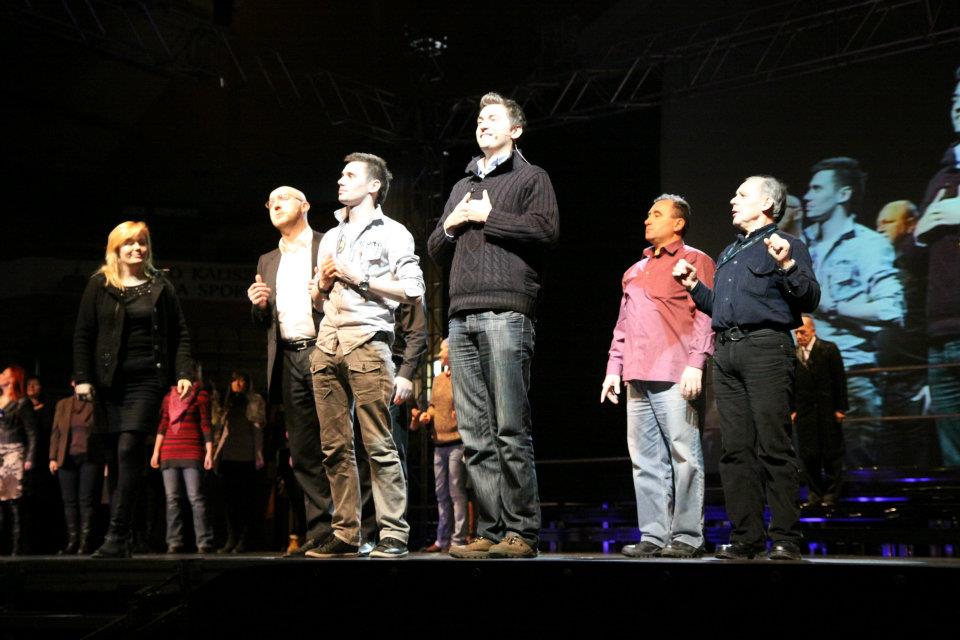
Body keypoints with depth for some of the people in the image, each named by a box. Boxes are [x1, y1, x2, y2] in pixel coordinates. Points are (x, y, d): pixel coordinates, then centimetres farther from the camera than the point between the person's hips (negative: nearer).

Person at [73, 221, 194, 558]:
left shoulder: (160, 286, 10)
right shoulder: (99, 285, 9)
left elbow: (180, 334, 10)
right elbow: (83, 334, 6)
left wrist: (184, 372, -2)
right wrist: (82, 378, -3)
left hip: (147, 379, -2)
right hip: (109, 381, 2)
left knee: (129, 449, -16)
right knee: (115, 458, 3)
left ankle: (117, 537, -18)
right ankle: (120, 539, 9)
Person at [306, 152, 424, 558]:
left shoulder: (391, 232, 6)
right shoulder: (330, 238, 26)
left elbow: (413, 291, -4)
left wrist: (361, 278, -7)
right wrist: (323, 282, 8)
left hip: (368, 340, -6)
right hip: (327, 344, 6)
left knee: (378, 444, -11)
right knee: (335, 446, 2)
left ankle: (394, 535, -10)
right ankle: (345, 534, 5)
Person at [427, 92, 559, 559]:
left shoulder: (530, 177, 10)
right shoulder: (461, 187, 28)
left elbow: (546, 229, -8)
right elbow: (435, 250, 27)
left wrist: (487, 217, -3)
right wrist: (451, 226, 7)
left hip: (505, 313, -6)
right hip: (462, 317, 6)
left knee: (511, 430, -10)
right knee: (475, 434, 1)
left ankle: (522, 533, -7)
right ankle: (490, 532, 3)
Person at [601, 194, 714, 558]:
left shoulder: (694, 261, 5)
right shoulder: (634, 272, 26)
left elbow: (705, 317, -4)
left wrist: (695, 364, -14)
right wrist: (614, 368, 16)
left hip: (674, 377, -7)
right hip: (637, 379, 7)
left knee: (684, 456, -7)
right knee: (646, 460, 4)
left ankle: (687, 537, -4)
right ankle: (653, 535, 6)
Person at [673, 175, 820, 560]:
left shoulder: (786, 245, 3)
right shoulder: (729, 254, 27)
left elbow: (810, 299, -8)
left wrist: (786, 266, -21)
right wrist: (693, 286, 21)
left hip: (765, 346, -8)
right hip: (726, 352, 8)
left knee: (773, 447, -9)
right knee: (734, 448, 4)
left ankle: (785, 539, -6)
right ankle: (745, 536, 9)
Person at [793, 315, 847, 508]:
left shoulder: (828, 349, -4)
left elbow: (840, 379, -4)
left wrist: (840, 408, -8)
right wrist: (792, 409, 4)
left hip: (828, 411, -3)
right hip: (804, 412, 3)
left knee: (831, 454, 3)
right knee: (808, 455, 3)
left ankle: (831, 493, 12)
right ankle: (814, 493, 13)